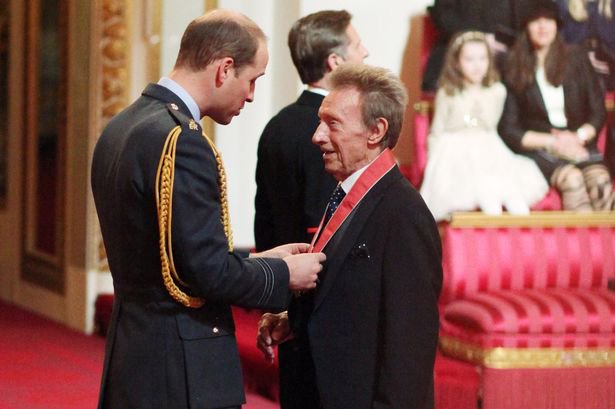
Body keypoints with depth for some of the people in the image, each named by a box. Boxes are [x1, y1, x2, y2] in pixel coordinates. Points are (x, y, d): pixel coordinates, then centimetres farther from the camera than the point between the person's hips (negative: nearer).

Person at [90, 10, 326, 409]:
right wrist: (284, 274, -5)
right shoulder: (181, 140, -20)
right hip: (182, 373, -9)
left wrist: (259, 261, 14)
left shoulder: (122, 127, 9)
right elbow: (208, 271, -21)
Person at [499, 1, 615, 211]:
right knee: (572, 179, -34)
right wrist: (552, 142, -7)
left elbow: (598, 111, 11)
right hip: (538, 150, -2)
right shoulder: (515, 69, 5)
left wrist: (579, 136, -9)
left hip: (580, 145, 2)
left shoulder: (577, 58, 11)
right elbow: (508, 129, 3)